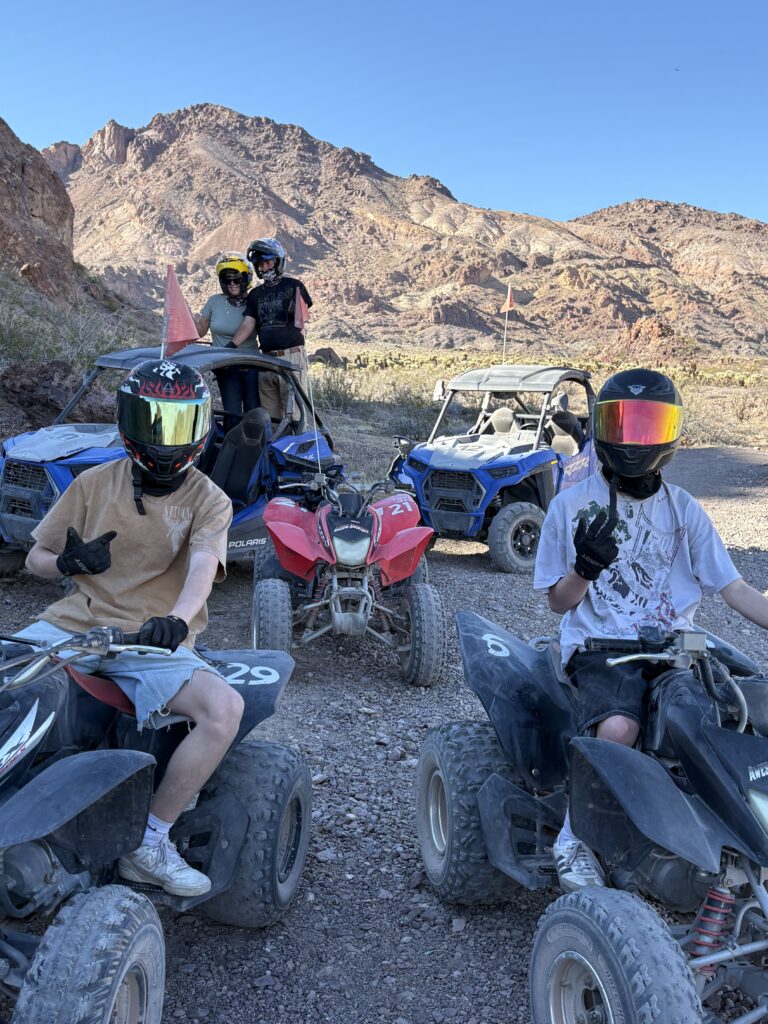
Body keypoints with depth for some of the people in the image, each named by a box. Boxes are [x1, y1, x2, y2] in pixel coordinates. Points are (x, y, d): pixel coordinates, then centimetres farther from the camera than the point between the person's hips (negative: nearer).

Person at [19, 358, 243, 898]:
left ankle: (151, 844, -10)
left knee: (225, 708, -28)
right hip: (75, 624, 3)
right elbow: (34, 559, 15)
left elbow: (203, 564, -18)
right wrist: (67, 561, -10)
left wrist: (176, 618, -40)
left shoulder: (209, 501, 2)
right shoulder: (94, 483, 9)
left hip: (155, 644, -2)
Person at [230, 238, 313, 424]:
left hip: (292, 357, -5)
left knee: (293, 414, -9)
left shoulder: (293, 286, 3)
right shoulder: (256, 294, 17)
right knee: (269, 417, 6)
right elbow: (248, 325, 7)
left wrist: (296, 309, -28)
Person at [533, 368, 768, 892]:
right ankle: (575, 839, -8)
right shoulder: (572, 506, 2)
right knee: (618, 728, -33)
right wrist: (585, 567, -17)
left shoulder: (684, 510, 10)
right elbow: (559, 601, 4)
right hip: (600, 645, -3)